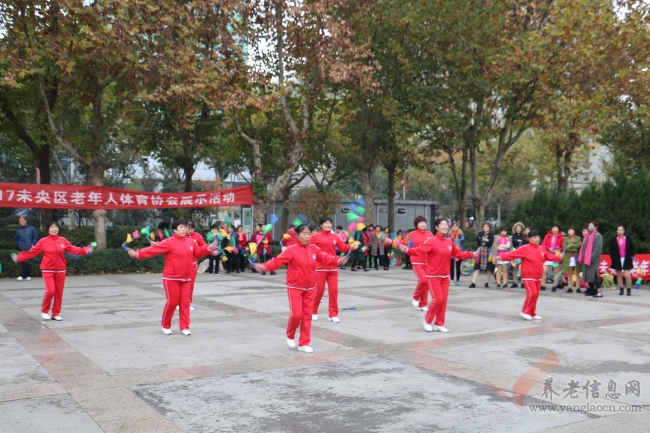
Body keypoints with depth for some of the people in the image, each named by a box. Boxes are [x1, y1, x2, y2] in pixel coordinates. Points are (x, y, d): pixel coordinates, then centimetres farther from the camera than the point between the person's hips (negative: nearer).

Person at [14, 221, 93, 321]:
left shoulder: (63, 240, 2)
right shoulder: (43, 241, -5)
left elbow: (73, 249, 0)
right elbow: (32, 252, -5)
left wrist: (85, 251, -10)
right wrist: (19, 258, -10)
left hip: (60, 271, 3)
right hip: (48, 271, -3)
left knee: (59, 293, 6)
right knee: (50, 291, -15)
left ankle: (56, 314, 19)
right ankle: (44, 311, 9)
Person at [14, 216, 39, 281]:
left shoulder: (31, 228, 1)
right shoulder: (18, 230, 8)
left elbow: (36, 237, 3)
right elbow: (15, 238, 20)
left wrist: (32, 245, -5)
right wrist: (17, 245, 8)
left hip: (29, 249, -3)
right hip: (21, 249, 3)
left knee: (26, 262, -12)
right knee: (23, 263, 3)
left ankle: (22, 276, -9)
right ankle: (28, 275, 14)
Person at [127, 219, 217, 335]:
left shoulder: (191, 242, 6)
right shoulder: (169, 242, -12)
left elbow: (198, 252, 18)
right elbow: (154, 249, -17)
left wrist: (208, 249, 2)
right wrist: (138, 254, -25)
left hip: (186, 278, 5)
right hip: (172, 278, -5)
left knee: (185, 303, 5)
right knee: (172, 302, -1)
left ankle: (185, 327, 12)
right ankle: (165, 325, 19)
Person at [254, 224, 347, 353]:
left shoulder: (314, 249, 1)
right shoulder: (291, 250, -14)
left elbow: (325, 258, 8)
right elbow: (277, 261, -20)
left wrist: (338, 260, -4)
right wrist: (264, 266, -33)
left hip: (310, 289, 5)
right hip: (295, 288, -5)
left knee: (307, 316, 7)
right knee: (296, 314, -10)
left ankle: (304, 343, 16)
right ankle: (290, 335, 20)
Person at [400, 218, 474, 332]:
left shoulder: (449, 242, 5)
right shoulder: (431, 241, -13)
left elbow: (458, 254, 18)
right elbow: (420, 250, -25)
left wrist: (472, 254, 21)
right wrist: (407, 250, -40)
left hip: (445, 276, 6)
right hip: (433, 276, -6)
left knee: (444, 300, 6)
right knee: (438, 299, -11)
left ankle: (439, 324, 19)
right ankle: (427, 321, 10)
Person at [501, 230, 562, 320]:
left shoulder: (542, 249, 7)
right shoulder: (525, 249, -12)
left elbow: (550, 257, 22)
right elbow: (513, 254, -16)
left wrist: (559, 257, 21)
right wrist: (501, 257, -22)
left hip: (538, 276, 7)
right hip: (528, 276, -7)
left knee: (536, 295, 11)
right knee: (532, 293, -16)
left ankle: (532, 313, 23)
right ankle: (525, 311, 0)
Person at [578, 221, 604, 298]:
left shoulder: (597, 235, -8)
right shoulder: (587, 236, 18)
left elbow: (598, 248, -17)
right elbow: (583, 247, 20)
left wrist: (592, 258, -22)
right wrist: (581, 258, 13)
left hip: (593, 260, -8)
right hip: (586, 260, 8)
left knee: (593, 275, -12)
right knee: (588, 275, 10)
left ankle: (599, 291, -10)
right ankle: (592, 290, 18)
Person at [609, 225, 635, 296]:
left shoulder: (628, 238, 0)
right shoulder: (614, 239, -1)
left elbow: (632, 248, 7)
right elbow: (611, 250, 2)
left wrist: (631, 256, -1)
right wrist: (614, 258, -7)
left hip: (627, 259, -1)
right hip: (617, 260, 1)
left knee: (627, 275, -9)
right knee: (619, 275, 7)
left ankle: (629, 290, 3)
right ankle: (621, 290, 16)